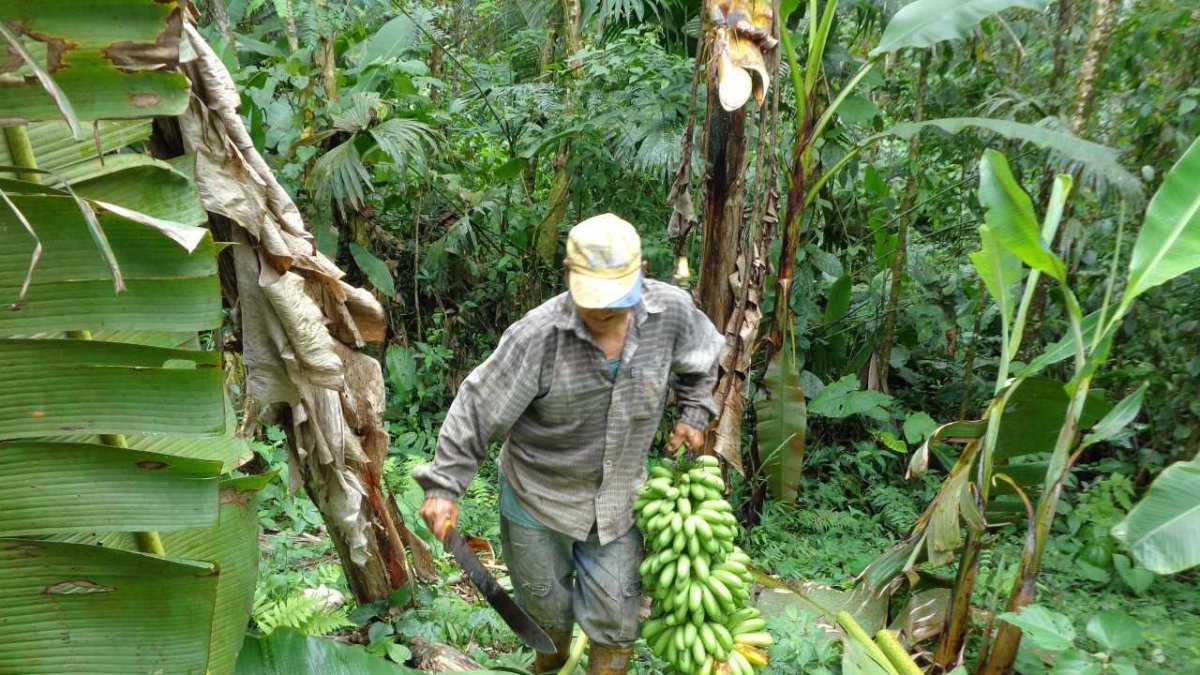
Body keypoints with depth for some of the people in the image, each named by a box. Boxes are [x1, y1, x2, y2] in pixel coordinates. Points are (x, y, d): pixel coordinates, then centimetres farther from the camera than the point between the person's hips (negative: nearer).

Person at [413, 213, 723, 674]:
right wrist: (444, 486, -20)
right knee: (547, 609, 22)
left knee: (614, 620, 11)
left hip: (618, 499, 1)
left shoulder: (671, 312, -17)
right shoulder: (538, 335, -28)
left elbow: (700, 361, 7)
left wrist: (693, 414, 3)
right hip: (536, 497, -1)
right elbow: (478, 410, -21)